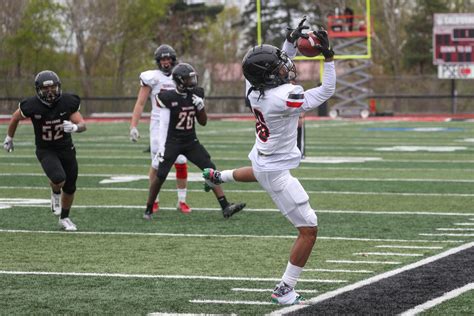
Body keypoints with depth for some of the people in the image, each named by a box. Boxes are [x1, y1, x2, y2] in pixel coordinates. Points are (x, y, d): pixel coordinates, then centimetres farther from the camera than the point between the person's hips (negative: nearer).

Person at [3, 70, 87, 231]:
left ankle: (64, 218, 36)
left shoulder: (67, 102, -16)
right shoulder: (32, 106, -20)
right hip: (45, 150, -3)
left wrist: (74, 127, -37)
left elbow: (82, 125, -13)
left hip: (66, 148, 3)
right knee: (59, 179, -27)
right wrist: (9, 138, 12)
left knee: (70, 187, 11)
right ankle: (55, 193, 10)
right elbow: (15, 118, 0)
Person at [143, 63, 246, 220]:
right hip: (172, 142, -5)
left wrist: (200, 106, -11)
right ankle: (148, 210, 11)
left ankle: (225, 207, -7)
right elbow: (163, 125, -7)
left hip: (191, 142, 5)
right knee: (160, 175, -8)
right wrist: (161, 147, -8)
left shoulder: (197, 95, 0)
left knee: (211, 169, -5)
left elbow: (203, 122, 6)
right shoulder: (169, 98, -16)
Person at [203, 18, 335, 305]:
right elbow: (327, 91, -20)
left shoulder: (254, 89, -10)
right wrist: (328, 56, -17)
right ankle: (285, 291, 0)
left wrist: (292, 40, 7)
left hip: (262, 159, 9)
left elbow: (279, 66, 13)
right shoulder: (284, 98, -33)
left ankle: (217, 176, 75)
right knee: (309, 230, -4)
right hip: (278, 174, -9)